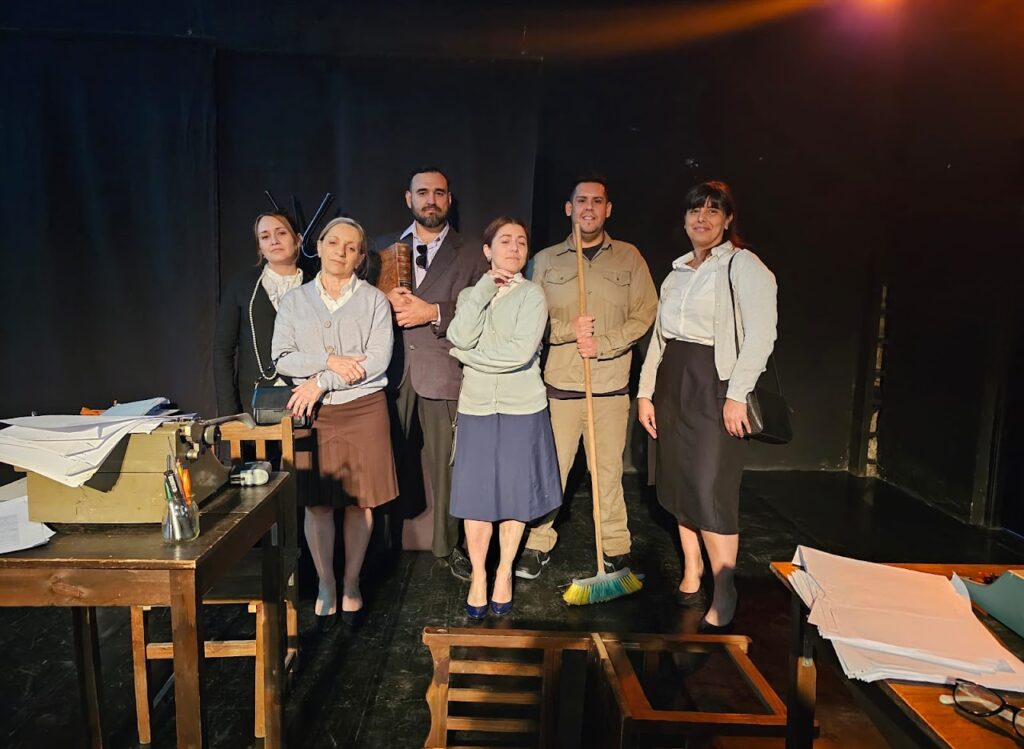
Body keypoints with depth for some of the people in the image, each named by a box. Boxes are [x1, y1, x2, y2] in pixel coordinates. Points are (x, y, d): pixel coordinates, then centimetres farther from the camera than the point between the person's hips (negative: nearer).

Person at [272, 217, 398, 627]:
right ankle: (326, 586, 21)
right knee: (316, 502, 4)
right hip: (314, 413, 1)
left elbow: (378, 360, -9)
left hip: (364, 409, -1)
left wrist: (320, 381, -14)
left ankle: (351, 585, 22)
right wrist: (330, 360, -17)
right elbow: (282, 358, -1)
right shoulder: (295, 301, 8)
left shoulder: (374, 300, 2)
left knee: (360, 501, 5)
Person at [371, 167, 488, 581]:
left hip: (444, 373, -1)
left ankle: (448, 546, 19)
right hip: (392, 371, 2)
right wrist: (386, 301, -8)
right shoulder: (384, 248, 15)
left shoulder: (469, 257, 8)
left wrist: (434, 312, -12)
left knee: (447, 466, 3)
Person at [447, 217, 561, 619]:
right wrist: (484, 288, -12)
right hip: (476, 408, 2)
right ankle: (478, 575, 20)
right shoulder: (470, 295, 8)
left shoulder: (532, 294, -3)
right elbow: (460, 337, -12)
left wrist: (469, 356, -7)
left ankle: (504, 571, 26)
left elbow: (521, 352, -17)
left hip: (522, 408, -2)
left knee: (515, 494, 7)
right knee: (476, 495, 3)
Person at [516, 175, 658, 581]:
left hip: (611, 384, 1)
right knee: (550, 468, 4)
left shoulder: (629, 257, 8)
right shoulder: (546, 260, 7)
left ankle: (617, 548, 21)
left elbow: (645, 313, 2)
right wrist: (570, 330, -13)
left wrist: (603, 343, -9)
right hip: (559, 383, 0)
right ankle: (538, 544, 19)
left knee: (609, 470, 8)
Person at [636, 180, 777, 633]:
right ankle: (690, 582, 27)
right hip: (672, 385, 7)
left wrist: (736, 395, -20)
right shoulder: (678, 272, 16)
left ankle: (723, 604, 3)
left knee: (711, 492, -8)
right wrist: (646, 392, 9)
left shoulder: (743, 265, -6)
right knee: (679, 486, 12)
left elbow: (761, 333, -15)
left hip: (714, 386, -7)